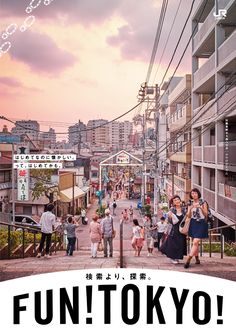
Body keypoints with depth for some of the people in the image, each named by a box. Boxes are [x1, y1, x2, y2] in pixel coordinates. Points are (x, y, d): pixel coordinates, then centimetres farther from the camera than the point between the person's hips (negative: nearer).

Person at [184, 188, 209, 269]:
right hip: (193, 223, 4)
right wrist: (190, 208, -13)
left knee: (195, 242, -14)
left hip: (201, 223, -4)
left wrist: (200, 207, -17)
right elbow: (189, 216, 5)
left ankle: (188, 261, -17)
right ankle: (197, 259, 23)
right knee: (195, 242, 10)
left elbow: (206, 214, -2)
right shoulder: (190, 204, 8)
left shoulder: (203, 202, -1)